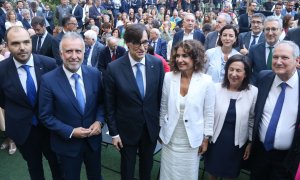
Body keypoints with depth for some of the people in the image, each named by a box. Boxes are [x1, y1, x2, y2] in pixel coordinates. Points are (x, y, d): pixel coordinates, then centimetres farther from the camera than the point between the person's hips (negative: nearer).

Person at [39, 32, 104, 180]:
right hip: (67, 143, -2)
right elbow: (45, 116, -11)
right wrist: (70, 132, -18)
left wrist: (99, 121, -12)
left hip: (93, 139, 3)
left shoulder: (94, 74, -8)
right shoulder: (48, 80, -17)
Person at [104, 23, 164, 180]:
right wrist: (114, 132, -5)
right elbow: (110, 104, -9)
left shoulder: (157, 64, -10)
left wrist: (161, 124, 4)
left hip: (151, 128, 2)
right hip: (127, 129, -2)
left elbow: (161, 96, -1)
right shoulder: (114, 68, -16)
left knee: (147, 166, 25)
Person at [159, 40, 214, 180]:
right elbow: (163, 107, 2)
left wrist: (206, 138, -1)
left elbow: (209, 113, -5)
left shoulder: (206, 81, -14)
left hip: (192, 140, -1)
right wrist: (161, 131, 8)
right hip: (170, 139, 2)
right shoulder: (168, 77, -9)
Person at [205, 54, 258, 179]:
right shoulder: (216, 88, -13)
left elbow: (253, 120, -2)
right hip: (215, 140, 0)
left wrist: (251, 142, 3)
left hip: (237, 142, 0)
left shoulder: (253, 92, -11)